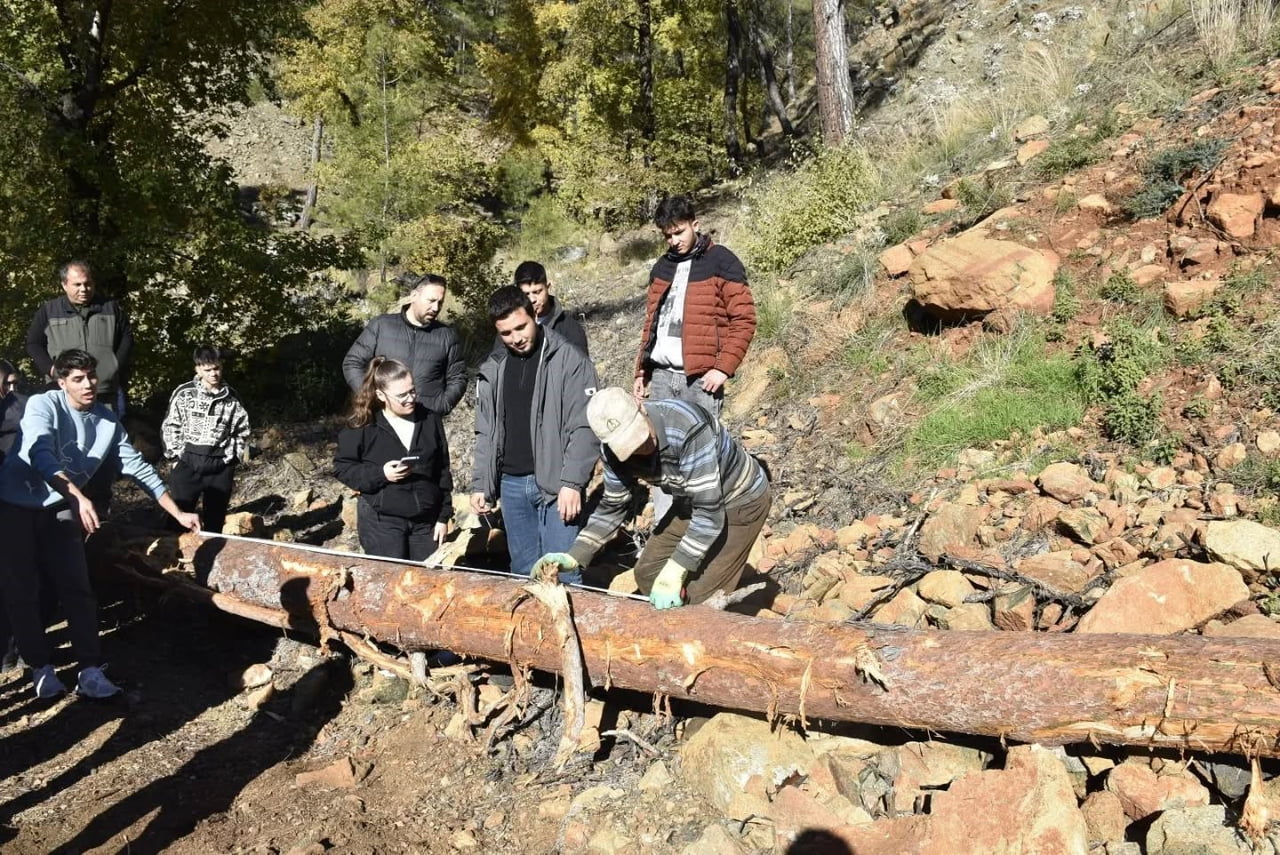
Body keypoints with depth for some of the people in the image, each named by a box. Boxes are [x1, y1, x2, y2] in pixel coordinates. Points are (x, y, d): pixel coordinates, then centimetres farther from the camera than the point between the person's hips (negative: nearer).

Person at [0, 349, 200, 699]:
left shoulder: (107, 421, -4)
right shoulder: (42, 405, -18)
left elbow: (138, 467, 0)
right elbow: (40, 456, -34)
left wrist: (178, 514, -2)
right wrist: (79, 497, -48)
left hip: (58, 508, 3)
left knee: (76, 588, -5)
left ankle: (90, 671, -3)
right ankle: (41, 666, 15)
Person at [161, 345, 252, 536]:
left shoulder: (231, 397, 3)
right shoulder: (184, 393, -2)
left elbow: (242, 430, 12)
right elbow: (169, 427, 3)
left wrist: (232, 457, 4)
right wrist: (177, 455, -3)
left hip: (221, 468, 2)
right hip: (189, 464, -1)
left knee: (215, 522, 9)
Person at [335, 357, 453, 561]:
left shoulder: (430, 420, 2)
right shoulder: (362, 426, -7)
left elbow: (442, 471, 7)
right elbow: (342, 467, -3)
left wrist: (444, 516, 6)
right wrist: (380, 474, -20)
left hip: (425, 521, 3)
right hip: (381, 522, -3)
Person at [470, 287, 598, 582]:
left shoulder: (569, 359, -5)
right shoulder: (493, 369, 11)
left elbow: (583, 427, -10)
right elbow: (486, 434, 15)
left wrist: (572, 482, -17)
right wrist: (480, 484, 8)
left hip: (555, 483, -5)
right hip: (511, 485, 5)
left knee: (562, 573, -5)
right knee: (523, 573, 12)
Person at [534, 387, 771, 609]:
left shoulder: (687, 428, -38)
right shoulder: (615, 450, -16)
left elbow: (709, 512, -37)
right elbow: (612, 507, -1)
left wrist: (674, 573, -39)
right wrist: (574, 556, -11)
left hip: (741, 501, -6)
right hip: (692, 501, 7)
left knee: (701, 597, -10)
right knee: (648, 574, 7)